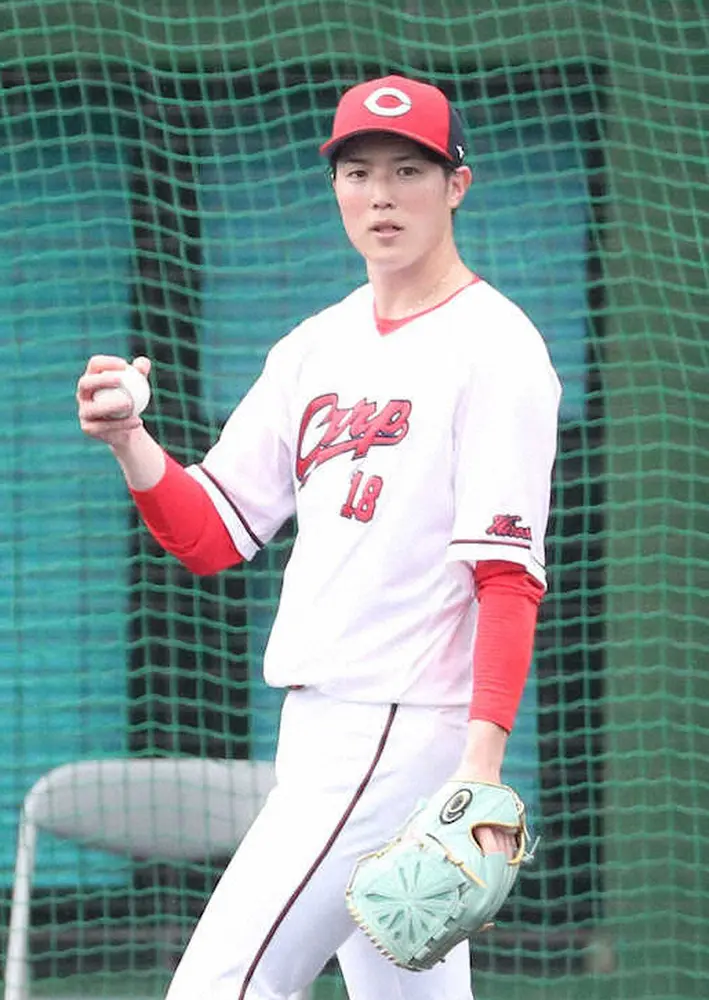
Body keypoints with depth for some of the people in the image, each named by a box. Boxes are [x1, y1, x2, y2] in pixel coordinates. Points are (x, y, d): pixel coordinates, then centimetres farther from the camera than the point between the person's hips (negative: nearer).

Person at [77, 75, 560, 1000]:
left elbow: (507, 573, -16)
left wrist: (482, 764, -27)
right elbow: (213, 536, 14)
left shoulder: (495, 349, -8)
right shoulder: (316, 348, 16)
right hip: (321, 718, 8)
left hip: (406, 721, -8)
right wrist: (130, 446, -6)